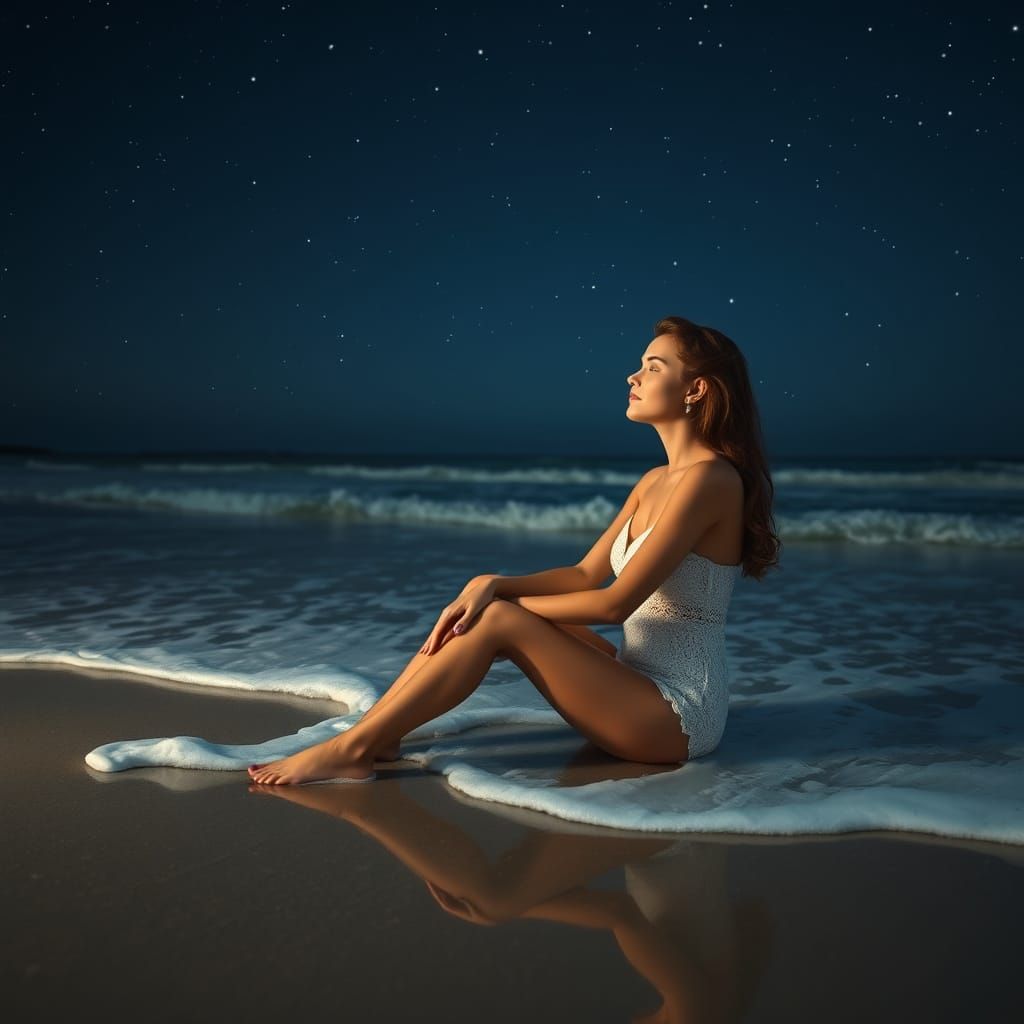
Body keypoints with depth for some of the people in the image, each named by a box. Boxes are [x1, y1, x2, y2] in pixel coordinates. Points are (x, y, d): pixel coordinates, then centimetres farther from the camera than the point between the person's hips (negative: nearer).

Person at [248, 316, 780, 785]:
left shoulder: (710, 478, -18)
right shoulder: (654, 481, 10)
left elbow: (616, 602, -22)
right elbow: (584, 575, 8)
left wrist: (503, 600, -11)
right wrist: (493, 586, -8)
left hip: (678, 715, -8)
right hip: (646, 689, 8)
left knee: (500, 622, -19)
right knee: (491, 602, -5)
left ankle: (351, 750, -10)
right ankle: (373, 733, -3)